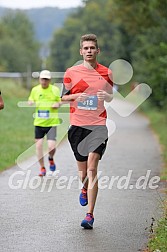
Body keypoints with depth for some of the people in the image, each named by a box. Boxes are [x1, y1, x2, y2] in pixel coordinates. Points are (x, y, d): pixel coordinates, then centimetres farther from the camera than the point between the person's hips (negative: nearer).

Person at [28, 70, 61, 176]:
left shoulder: (55, 89, -1)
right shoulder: (35, 89, 5)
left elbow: (62, 101, 9)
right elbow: (30, 101, 16)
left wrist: (58, 104, -13)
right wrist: (31, 103, -7)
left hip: (52, 122, -3)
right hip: (39, 122, 3)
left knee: (51, 146, -14)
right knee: (38, 145, 1)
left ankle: (51, 159, 21)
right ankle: (42, 168, 19)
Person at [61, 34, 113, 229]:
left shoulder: (106, 73, 6)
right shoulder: (71, 72, 4)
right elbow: (63, 97, 10)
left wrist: (106, 96, -6)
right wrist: (76, 96, -11)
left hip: (98, 125, -1)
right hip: (77, 125, 1)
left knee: (92, 167, -15)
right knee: (82, 168, 10)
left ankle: (90, 215, -15)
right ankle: (85, 189, 47)